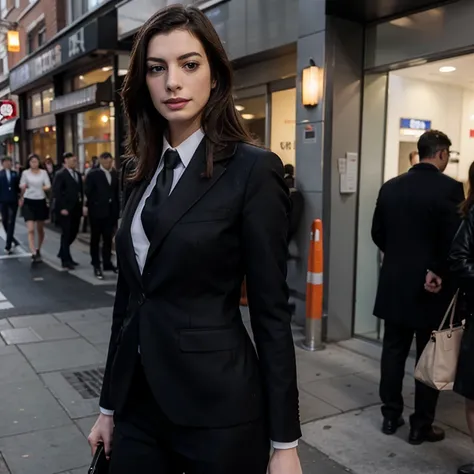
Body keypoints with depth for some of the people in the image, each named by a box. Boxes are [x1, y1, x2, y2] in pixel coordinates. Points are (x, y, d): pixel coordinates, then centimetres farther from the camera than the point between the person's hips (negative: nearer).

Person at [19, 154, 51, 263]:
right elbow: (22, 187, 7)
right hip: (28, 202, -1)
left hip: (41, 201, 2)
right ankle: (34, 253, -16)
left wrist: (44, 187, -26)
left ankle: (38, 250, 34)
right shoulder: (25, 173, -1)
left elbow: (48, 186, -7)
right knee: (31, 230, -12)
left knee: (40, 229, 14)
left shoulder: (43, 172, 1)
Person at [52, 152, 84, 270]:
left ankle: (63, 253, 31)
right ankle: (66, 260, 8)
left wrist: (81, 205, 7)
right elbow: (56, 192, -13)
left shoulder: (77, 174, 13)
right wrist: (62, 208, -18)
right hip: (65, 209, -7)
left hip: (76, 209, 7)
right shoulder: (60, 174, -7)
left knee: (73, 233, 11)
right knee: (66, 234, -1)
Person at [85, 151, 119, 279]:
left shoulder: (115, 174, 8)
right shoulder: (93, 174, -5)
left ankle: (107, 263, 21)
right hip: (97, 211, -4)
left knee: (108, 239, 10)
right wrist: (90, 207, -9)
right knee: (96, 239, 6)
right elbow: (88, 193, -6)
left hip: (111, 211, 4)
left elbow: (116, 192, 7)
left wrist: (117, 208, 1)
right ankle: (96, 266, 13)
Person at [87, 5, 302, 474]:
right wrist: (108, 405, 13)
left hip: (217, 407, -5)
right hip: (138, 402, 6)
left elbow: (270, 311, -12)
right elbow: (129, 295, 9)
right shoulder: (146, 171, 6)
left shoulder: (253, 169, -13)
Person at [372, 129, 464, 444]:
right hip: (433, 288, -4)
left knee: (394, 351, 14)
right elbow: (455, 241, -17)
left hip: (394, 283, 5)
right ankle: (422, 426, 17)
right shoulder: (449, 188, -14)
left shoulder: (391, 187, 2)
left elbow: (378, 234, 7)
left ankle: (391, 416, 24)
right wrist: (440, 273, -4)